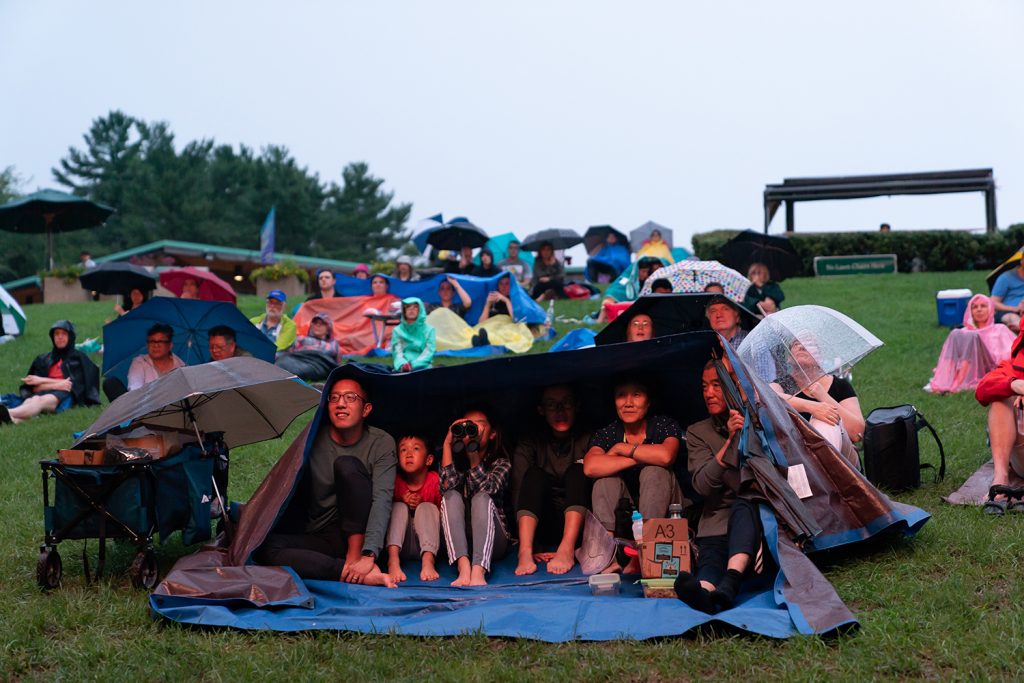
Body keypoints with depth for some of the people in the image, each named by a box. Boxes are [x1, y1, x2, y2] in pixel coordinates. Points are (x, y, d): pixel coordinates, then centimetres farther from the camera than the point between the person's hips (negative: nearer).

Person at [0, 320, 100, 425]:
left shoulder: (79, 358, 18)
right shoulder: (43, 359, 26)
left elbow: (74, 385, 4)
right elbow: (35, 387, 14)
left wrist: (43, 381, 4)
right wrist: (57, 385, -4)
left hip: (64, 396, -3)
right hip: (44, 393, 3)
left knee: (42, 401, -39)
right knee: (34, 400, -38)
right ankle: (16, 419, -73)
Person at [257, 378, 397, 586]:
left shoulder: (381, 443, -4)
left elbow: (382, 500, -17)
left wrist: (368, 555, -31)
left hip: (358, 535, -2)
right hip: (318, 539, 2)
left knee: (347, 465, -23)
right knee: (265, 546, -29)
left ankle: (356, 556, -25)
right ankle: (364, 575, -37)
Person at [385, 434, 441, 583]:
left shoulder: (435, 480, -5)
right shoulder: (396, 482, -1)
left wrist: (422, 506, -16)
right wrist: (403, 502, -12)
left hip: (428, 543, -1)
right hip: (403, 545, 2)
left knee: (427, 508, -23)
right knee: (399, 507, -20)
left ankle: (428, 561, -46)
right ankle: (393, 561, -43)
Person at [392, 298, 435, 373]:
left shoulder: (429, 330, 10)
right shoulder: (397, 331, 13)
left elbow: (428, 352, 1)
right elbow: (397, 352, 2)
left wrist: (413, 365, -16)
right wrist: (403, 364, -21)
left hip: (422, 366, 0)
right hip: (402, 368, 0)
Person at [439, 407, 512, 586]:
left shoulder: (501, 464, 9)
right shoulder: (455, 461, 14)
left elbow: (487, 488, -14)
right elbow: (447, 487, -10)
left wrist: (473, 451, -20)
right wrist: (447, 443, -8)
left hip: (492, 542, -1)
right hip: (457, 542, 1)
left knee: (482, 498, -27)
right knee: (452, 496, -23)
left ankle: (478, 571, -51)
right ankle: (464, 567, -49)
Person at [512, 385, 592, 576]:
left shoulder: (587, 441, 4)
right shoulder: (529, 444, 5)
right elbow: (518, 494, -8)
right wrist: (528, 549, -24)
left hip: (579, 523, 0)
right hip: (544, 527, 0)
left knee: (578, 471, -21)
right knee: (534, 474, -21)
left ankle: (567, 549, -41)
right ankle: (525, 551, -42)